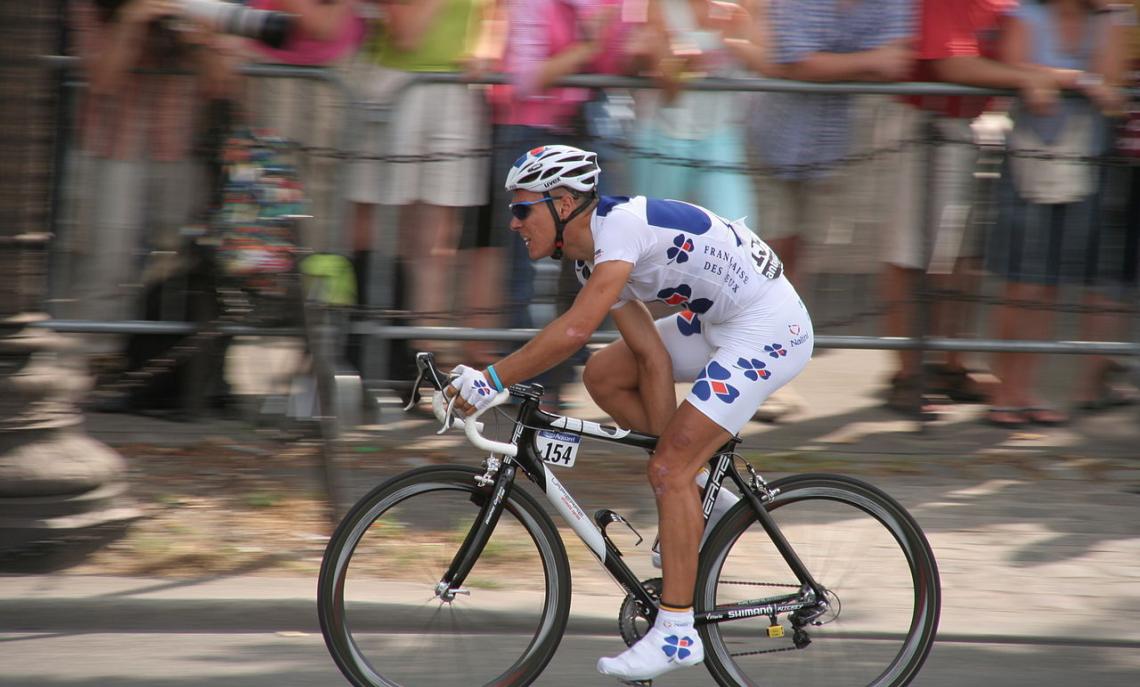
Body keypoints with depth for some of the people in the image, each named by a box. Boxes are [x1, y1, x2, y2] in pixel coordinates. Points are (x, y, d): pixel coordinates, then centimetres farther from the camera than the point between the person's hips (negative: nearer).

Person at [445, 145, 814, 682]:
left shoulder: (622, 224, -24)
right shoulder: (591, 260, 5)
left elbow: (576, 329, -35)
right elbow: (652, 355, 4)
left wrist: (492, 381, -32)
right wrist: (667, 446, -2)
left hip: (770, 330, -10)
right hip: (717, 322, 10)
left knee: (669, 470, -14)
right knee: (603, 376, 8)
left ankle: (677, 630, -10)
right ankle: (697, 491, 16)